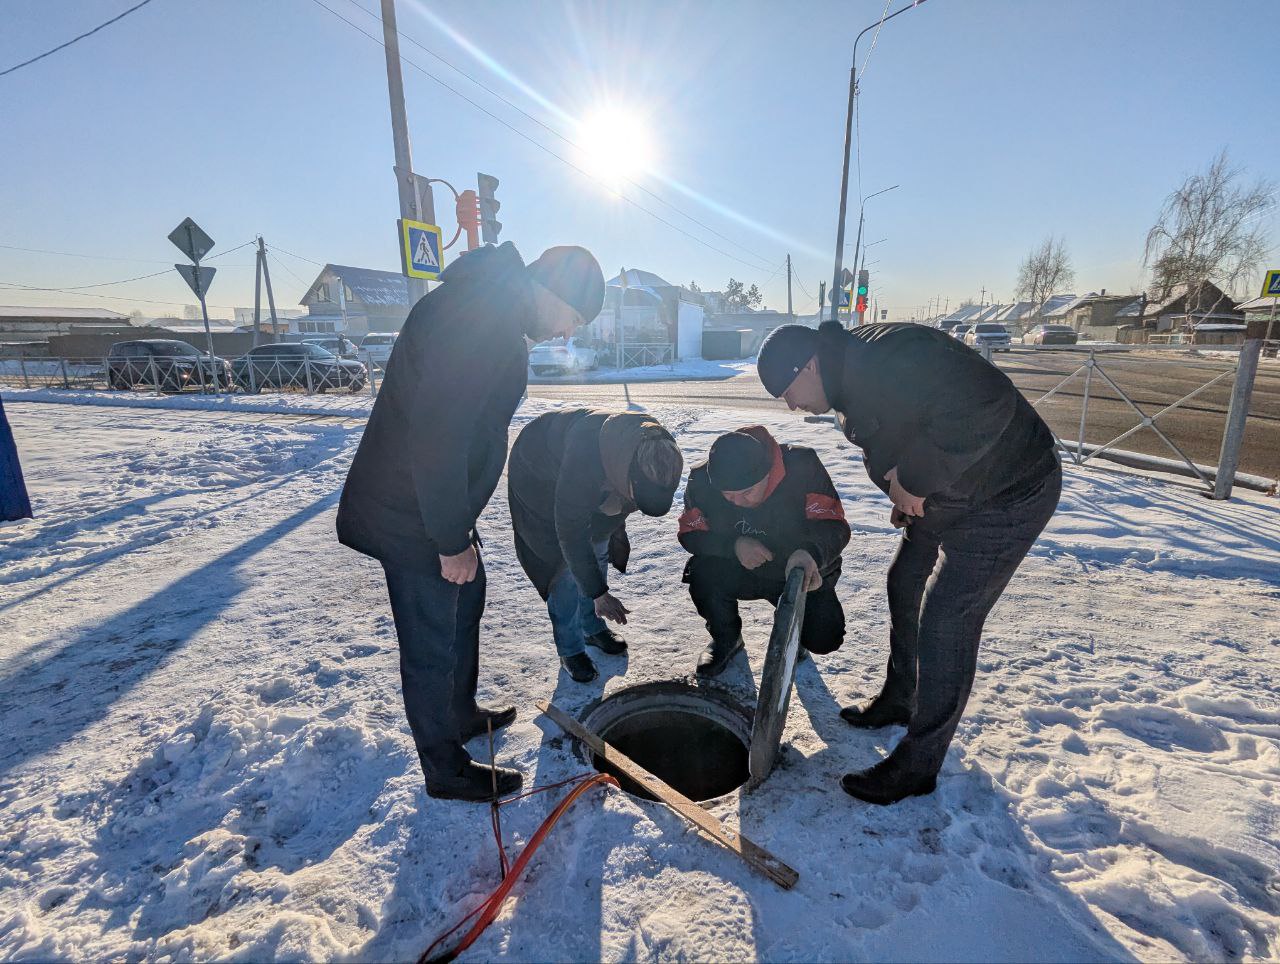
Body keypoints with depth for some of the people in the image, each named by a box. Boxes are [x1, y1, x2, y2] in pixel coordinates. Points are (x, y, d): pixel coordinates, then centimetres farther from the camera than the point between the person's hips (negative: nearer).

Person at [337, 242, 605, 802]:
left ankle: (462, 715, 46)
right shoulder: (478, 316, -25)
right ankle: (446, 771, 28)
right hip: (412, 519, -10)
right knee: (433, 642, 5)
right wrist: (452, 541, -21)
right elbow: (437, 435, -30)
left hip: (439, 505, 11)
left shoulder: (491, 305, 9)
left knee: (466, 603, 24)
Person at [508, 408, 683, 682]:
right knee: (564, 562, -10)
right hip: (538, 478, -6)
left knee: (597, 553, 7)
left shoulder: (656, 449, -25)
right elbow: (571, 532, -37)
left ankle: (593, 628, 27)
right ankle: (570, 649, 5)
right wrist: (599, 593, -33)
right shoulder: (585, 458, -46)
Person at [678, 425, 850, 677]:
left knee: (823, 637, -20)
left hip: (802, 575, -1)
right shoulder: (702, 480, -21)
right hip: (739, 572, 1)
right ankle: (726, 639, 4)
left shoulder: (803, 467, -27)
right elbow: (690, 534, -14)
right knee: (702, 574, -29)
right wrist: (734, 545, -33)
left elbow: (834, 526, -28)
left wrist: (809, 553, -51)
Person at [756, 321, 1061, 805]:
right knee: (905, 588, 18)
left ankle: (917, 765, 8)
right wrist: (903, 491, 2)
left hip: (1006, 497, -10)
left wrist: (916, 479, -30)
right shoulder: (853, 374, 3)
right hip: (949, 495, 10)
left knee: (945, 623, -8)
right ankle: (899, 700, 39)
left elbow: (986, 405, -38)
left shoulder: (888, 358, -30)